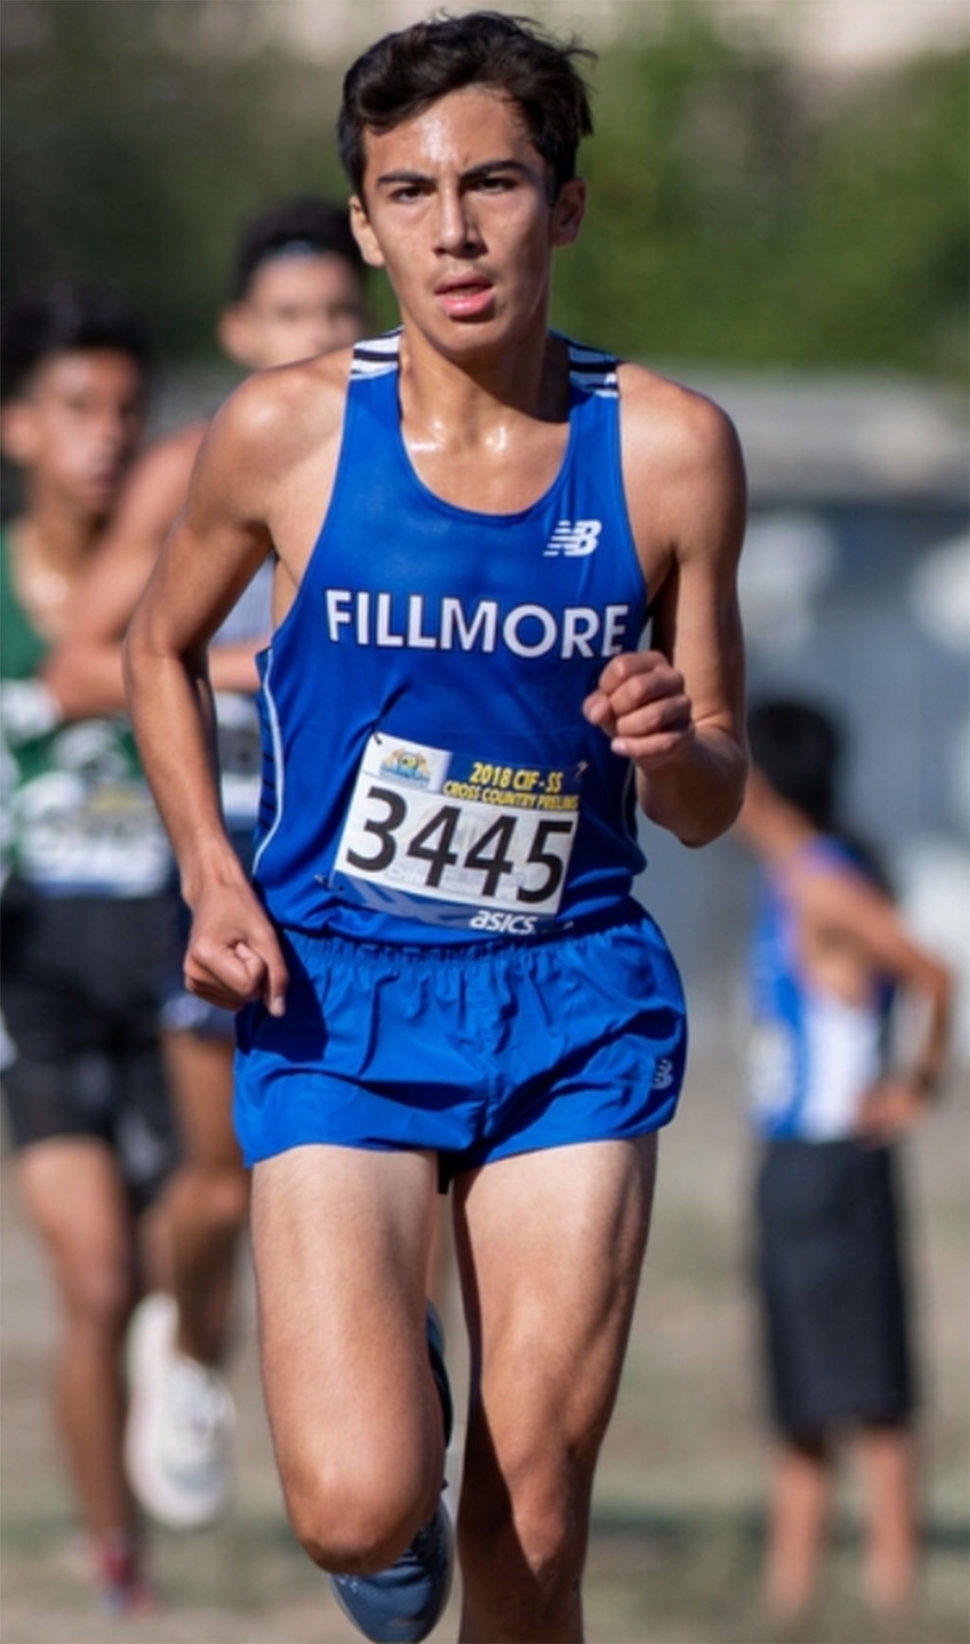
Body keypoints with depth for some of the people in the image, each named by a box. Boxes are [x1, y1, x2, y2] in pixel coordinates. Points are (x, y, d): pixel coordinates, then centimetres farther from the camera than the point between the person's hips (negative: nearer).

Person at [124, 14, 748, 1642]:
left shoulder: (669, 447, -4)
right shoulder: (285, 434, -7)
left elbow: (709, 807, 5)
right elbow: (162, 646, 14)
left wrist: (672, 744, -18)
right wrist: (213, 879, 0)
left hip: (574, 1006, 1)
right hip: (336, 1006, -1)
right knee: (357, 1512, -14)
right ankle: (394, 1388, 23)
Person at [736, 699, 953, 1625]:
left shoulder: (826, 885, -15)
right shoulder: (790, 881, 14)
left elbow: (931, 976, -25)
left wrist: (916, 1081, -14)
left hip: (836, 1160, -10)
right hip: (789, 1158, 10)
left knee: (867, 1393, -8)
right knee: (799, 1407, 12)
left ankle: (891, 1580, -8)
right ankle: (789, 1583, 15)